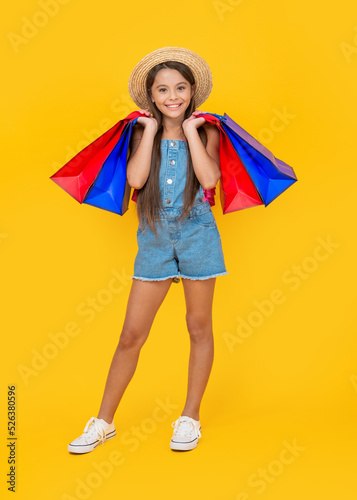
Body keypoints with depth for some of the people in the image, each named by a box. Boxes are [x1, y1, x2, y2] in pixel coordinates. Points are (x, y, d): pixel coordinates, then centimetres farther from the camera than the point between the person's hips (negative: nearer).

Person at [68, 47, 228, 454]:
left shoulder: (206, 130, 3)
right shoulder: (143, 132, 6)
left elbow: (210, 179, -16)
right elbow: (135, 178, -13)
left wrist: (191, 129, -9)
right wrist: (151, 130, -6)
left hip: (196, 233, -1)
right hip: (154, 236, 1)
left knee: (199, 326, 8)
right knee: (131, 334, 3)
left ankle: (190, 417, 25)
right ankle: (104, 422, 17)